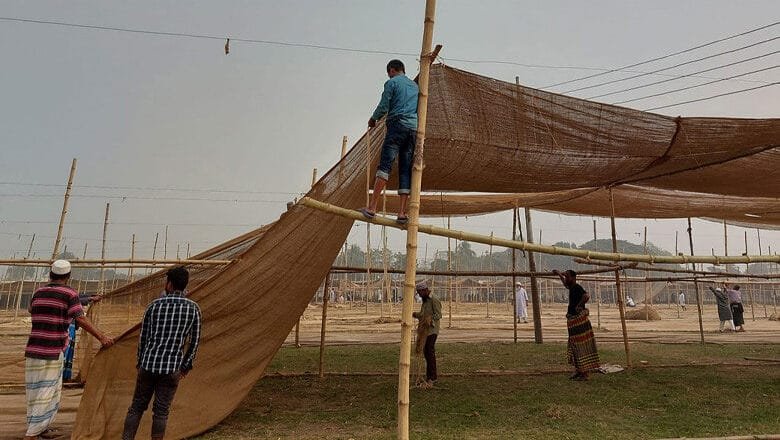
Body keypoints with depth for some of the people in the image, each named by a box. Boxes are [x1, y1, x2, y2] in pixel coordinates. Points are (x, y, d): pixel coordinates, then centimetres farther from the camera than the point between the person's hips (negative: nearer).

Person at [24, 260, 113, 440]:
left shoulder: (39, 292, 11)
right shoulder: (69, 293, -8)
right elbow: (81, 319, -16)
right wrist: (101, 337, -17)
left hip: (32, 351, 7)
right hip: (52, 353, -7)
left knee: (36, 392, 19)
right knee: (45, 396, -2)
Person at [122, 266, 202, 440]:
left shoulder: (155, 305, 0)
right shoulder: (193, 308, -5)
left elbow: (143, 337, 7)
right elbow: (195, 341, -1)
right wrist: (186, 366, 11)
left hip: (148, 364, 2)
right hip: (171, 368, -2)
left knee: (137, 406, 16)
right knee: (161, 411, 8)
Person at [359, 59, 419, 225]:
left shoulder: (391, 82, 6)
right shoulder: (415, 85, 25)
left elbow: (383, 106, -1)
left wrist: (373, 119, 18)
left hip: (397, 126, -6)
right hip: (414, 128, 6)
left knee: (385, 165, -13)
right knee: (406, 170, 2)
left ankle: (372, 207, -21)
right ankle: (402, 213, -5)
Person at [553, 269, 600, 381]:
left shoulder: (577, 288, -15)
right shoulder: (572, 288, 12)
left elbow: (586, 296, -35)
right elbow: (565, 284, 37)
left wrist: (579, 306, -24)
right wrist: (559, 274, 41)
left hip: (579, 321, -10)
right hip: (573, 321, 10)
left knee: (582, 347, -6)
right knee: (575, 347, 16)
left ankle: (586, 373, -2)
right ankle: (578, 371, 26)